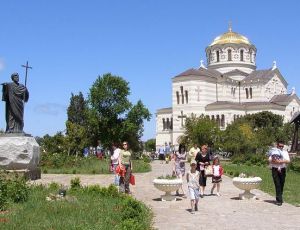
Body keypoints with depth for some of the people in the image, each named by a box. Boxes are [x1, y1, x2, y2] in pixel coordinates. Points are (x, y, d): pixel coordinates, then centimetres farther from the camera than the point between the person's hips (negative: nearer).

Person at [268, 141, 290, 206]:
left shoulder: (285, 152, 9)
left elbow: (288, 161, -5)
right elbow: (270, 160, -8)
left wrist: (281, 161, -19)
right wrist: (276, 162, -22)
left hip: (283, 170, 3)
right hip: (275, 169, -3)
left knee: (282, 185, 10)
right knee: (277, 185, -8)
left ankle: (280, 198, 29)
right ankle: (279, 200, -8)